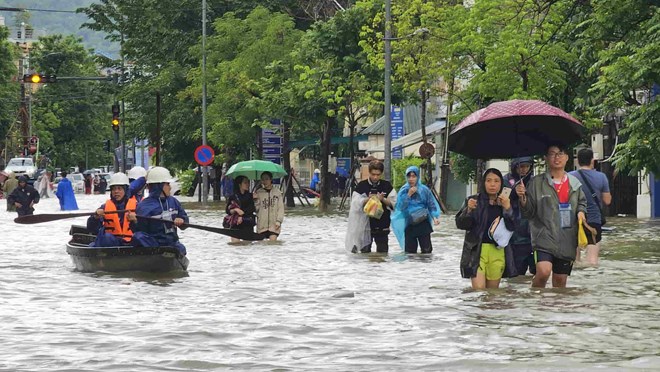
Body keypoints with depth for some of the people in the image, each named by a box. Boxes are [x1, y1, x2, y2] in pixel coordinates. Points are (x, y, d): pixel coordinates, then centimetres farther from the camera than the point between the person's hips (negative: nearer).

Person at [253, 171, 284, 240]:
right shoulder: (258, 193, 5)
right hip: (262, 224, 1)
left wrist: (278, 221, -7)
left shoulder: (277, 192, 3)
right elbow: (256, 209, 3)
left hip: (274, 224, -1)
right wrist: (255, 200, -13)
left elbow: (281, 208, 2)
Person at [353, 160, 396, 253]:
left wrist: (383, 199, -17)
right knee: (365, 251, 4)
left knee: (383, 251, 4)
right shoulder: (362, 186, -1)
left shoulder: (387, 186, 3)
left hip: (382, 226, 1)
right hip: (365, 224, -1)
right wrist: (367, 199, -21)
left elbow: (394, 204, 0)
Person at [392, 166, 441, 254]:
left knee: (426, 250, -8)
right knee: (410, 250, 3)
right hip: (409, 225, 1)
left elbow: (431, 205, 1)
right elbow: (400, 207, -7)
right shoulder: (403, 191, 1)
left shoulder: (424, 190, -2)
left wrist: (434, 217, -15)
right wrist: (409, 195, -15)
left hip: (423, 224, -1)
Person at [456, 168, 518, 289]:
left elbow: (511, 227, -1)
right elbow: (460, 224, -4)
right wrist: (469, 210, -22)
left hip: (498, 252, 3)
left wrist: (507, 209, -16)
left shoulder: (505, 203, 9)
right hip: (477, 251, -3)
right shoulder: (474, 201, 2)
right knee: (479, 289, -15)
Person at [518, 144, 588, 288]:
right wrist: (523, 198, -20)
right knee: (543, 272, -25)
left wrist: (581, 212, 2)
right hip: (544, 236, -4)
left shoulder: (575, 183, 10)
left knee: (560, 280, 10)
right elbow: (529, 212, 0)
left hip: (567, 240, 4)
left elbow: (582, 202, 24)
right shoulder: (537, 182, -1)